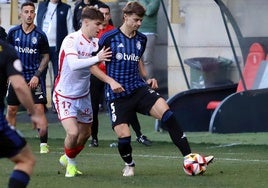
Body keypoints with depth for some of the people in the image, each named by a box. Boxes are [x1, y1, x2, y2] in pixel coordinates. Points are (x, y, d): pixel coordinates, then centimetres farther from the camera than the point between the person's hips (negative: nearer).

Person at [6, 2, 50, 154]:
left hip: (34, 79, -3)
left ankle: (44, 143, -1)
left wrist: (37, 75, -8)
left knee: (39, 109, -9)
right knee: (11, 110, 6)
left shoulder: (40, 35, -6)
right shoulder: (13, 32, 1)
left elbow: (46, 56, 1)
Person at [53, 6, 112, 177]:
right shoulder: (71, 40, -22)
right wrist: (96, 58, -44)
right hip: (64, 95, -7)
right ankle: (70, 162, 9)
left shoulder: (96, 43, -2)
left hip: (83, 95, 7)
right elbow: (73, 64, -37)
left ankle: (67, 159, 44)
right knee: (73, 132, -20)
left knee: (85, 134, 16)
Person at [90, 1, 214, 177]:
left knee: (166, 113, -21)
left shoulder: (141, 39, 10)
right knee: (124, 136, -15)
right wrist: (111, 81, -16)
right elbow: (93, 65, -4)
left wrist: (147, 79, 12)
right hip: (117, 95, -4)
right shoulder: (109, 38, -7)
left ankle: (189, 157, -22)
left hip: (139, 89, 4)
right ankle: (129, 165, 21)